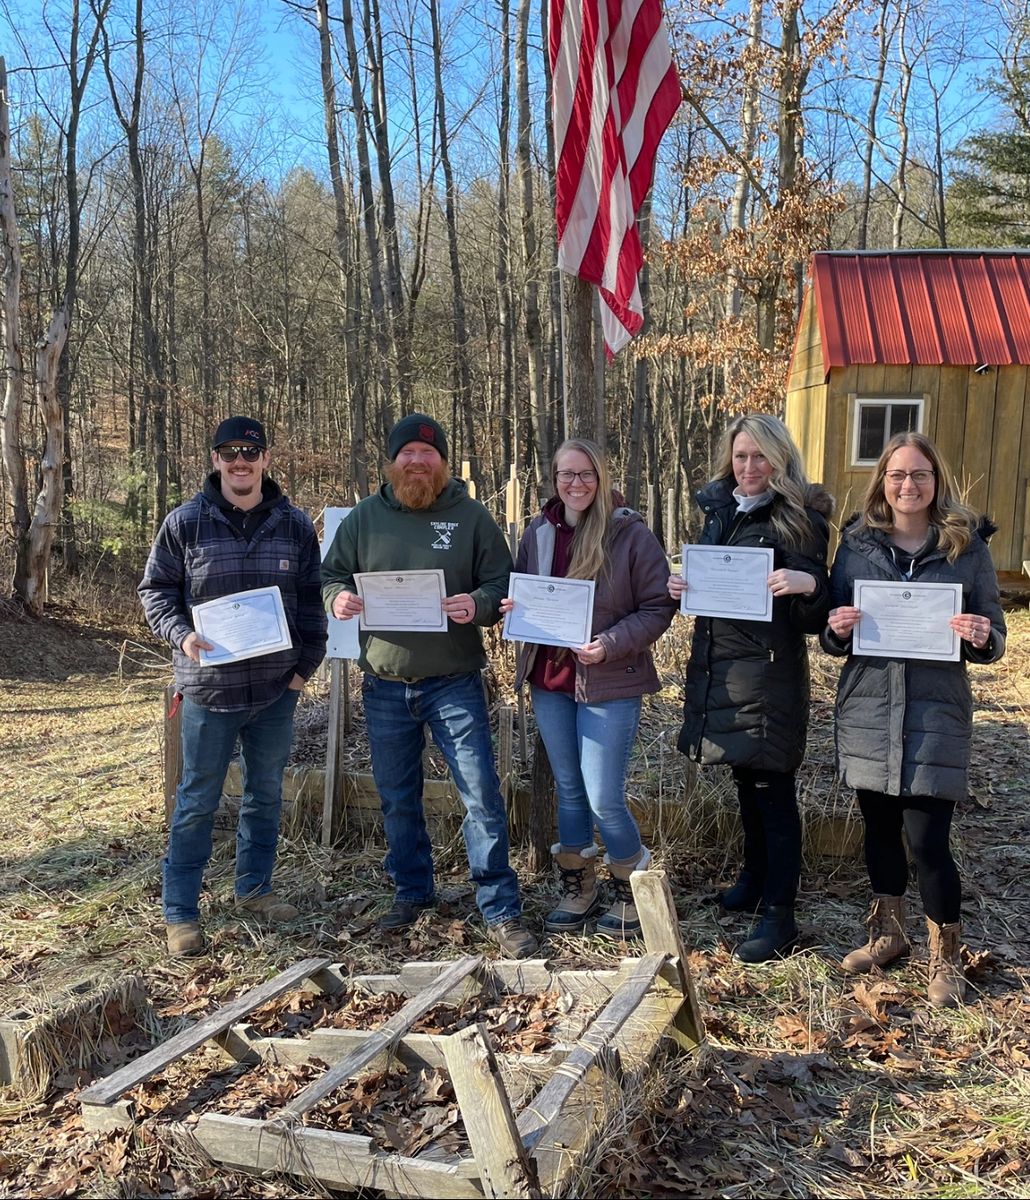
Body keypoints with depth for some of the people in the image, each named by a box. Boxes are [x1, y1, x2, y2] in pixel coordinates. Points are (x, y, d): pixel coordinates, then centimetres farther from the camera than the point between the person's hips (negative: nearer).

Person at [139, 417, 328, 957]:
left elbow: (310, 601, 10)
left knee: (266, 792, 15)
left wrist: (306, 664, 4)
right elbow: (155, 590, 2)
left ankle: (254, 887, 33)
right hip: (209, 687, -3)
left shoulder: (296, 525, 3)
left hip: (277, 687, 3)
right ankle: (179, 911, 16)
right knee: (198, 800, 4)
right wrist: (181, 634, -15)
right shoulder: (185, 522, -4)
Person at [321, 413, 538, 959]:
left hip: (454, 683, -3)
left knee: (482, 795, -4)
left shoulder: (471, 516, 0)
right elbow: (331, 576, 12)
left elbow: (502, 582, 0)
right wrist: (338, 598, -11)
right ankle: (411, 892, 34)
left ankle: (501, 911, 8)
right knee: (397, 800, 15)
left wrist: (478, 603, -21)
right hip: (384, 687, 3)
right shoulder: (363, 518, 6)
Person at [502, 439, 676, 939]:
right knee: (568, 790, 15)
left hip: (609, 684, -5)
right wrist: (513, 607, -6)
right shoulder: (537, 532, 5)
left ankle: (629, 891, 22)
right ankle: (577, 889, 31)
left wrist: (611, 644, -21)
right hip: (549, 681, 5)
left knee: (603, 798, -4)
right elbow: (518, 594, 17)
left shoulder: (631, 534, -9)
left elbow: (658, 608, -8)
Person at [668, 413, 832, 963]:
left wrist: (808, 584, -31)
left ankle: (779, 916, 8)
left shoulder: (799, 518, -8)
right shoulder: (719, 510, 11)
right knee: (746, 783, 19)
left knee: (772, 791, -1)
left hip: (770, 670, -6)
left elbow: (815, 614, -10)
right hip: (716, 664, 7)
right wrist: (681, 586, -1)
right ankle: (755, 879, 36)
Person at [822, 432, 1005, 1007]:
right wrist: (838, 630, -13)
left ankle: (947, 958, 18)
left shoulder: (968, 545, -1)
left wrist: (982, 638, -20)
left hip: (936, 714, -3)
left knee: (928, 839, -4)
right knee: (881, 828, 14)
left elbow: (994, 637, 3)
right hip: (868, 711, 3)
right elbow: (833, 636, 10)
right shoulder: (857, 544, 4)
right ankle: (888, 935, 35)